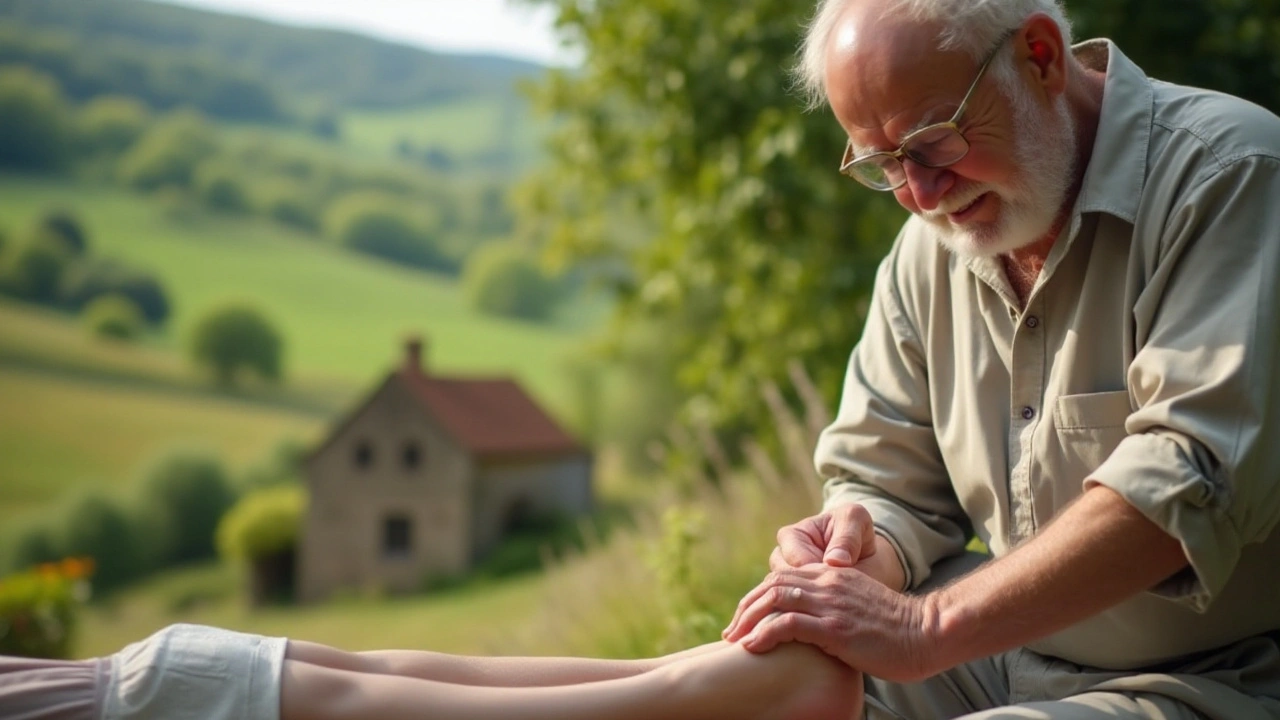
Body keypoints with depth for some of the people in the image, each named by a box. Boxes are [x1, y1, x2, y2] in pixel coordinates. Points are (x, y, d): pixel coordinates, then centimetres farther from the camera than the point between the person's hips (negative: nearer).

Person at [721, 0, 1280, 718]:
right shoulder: (929, 248, 5)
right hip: (1005, 648, 6)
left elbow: (1199, 472, -28)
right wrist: (859, 553, -17)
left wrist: (927, 625, -30)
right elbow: (890, 485, 9)